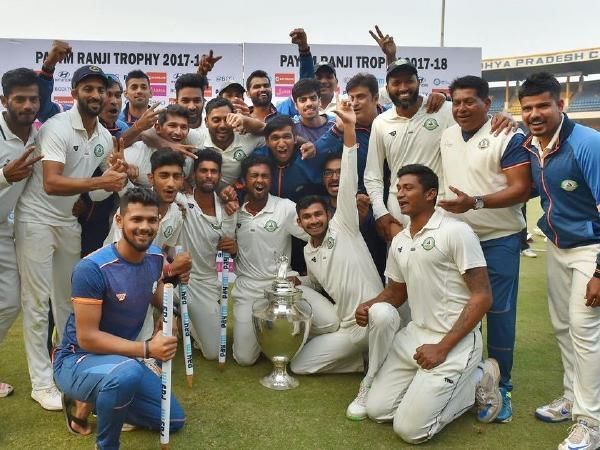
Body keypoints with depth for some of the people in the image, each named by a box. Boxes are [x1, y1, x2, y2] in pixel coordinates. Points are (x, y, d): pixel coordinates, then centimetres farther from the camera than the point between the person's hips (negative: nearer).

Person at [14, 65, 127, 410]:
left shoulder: (105, 136, 4)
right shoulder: (57, 127, -19)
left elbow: (107, 179, 11)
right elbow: (51, 183, -29)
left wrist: (117, 175, -11)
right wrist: (100, 181, -37)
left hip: (70, 221, 7)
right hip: (37, 219, -7)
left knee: (69, 297, 14)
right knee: (37, 301, -2)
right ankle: (42, 383, 5)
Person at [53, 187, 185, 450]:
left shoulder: (155, 257, -5)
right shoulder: (92, 268, -27)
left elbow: (159, 301, 12)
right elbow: (86, 337, -26)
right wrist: (146, 349, -34)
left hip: (123, 359, 8)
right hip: (77, 361, -7)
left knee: (174, 420, 13)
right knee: (128, 372, -42)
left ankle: (89, 402, 21)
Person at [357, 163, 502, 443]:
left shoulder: (456, 232, -13)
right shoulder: (398, 242, 9)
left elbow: (482, 297, -15)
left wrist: (443, 347, -18)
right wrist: (369, 306, -1)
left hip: (456, 341, -7)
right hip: (414, 335, 7)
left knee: (410, 429, -12)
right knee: (376, 410, 0)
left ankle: (476, 381, 7)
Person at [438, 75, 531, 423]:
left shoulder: (509, 137, -11)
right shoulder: (447, 136, 8)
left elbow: (522, 189, -17)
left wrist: (475, 202, -27)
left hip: (499, 240, -5)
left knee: (499, 312, 1)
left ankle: (500, 385, 16)